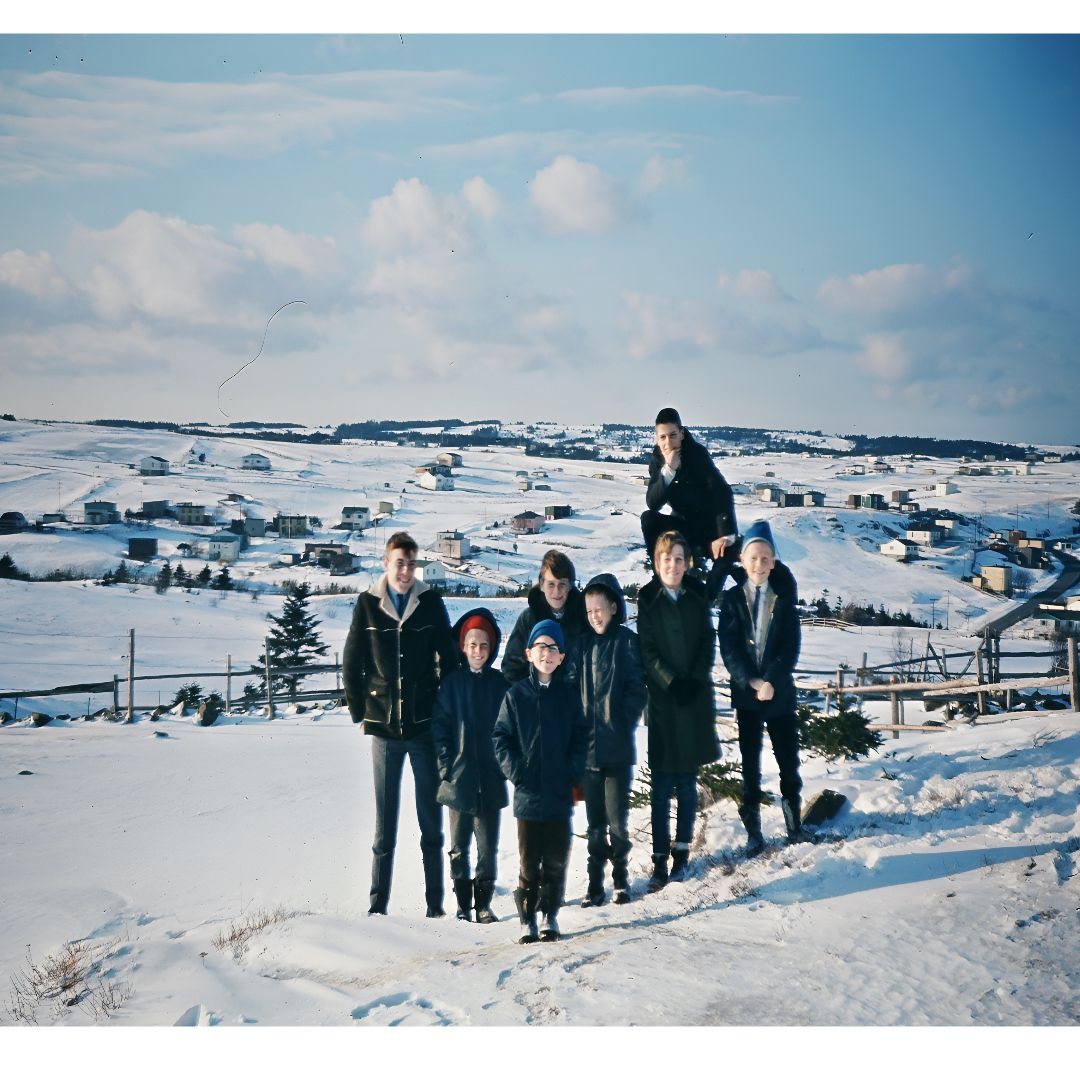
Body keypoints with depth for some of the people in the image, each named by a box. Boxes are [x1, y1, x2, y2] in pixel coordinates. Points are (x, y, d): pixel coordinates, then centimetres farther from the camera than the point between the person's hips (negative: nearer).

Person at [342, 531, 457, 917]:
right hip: (384, 727, 0)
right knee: (384, 821, 6)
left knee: (431, 820, 5)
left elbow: (449, 658, 5)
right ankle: (378, 903, 12)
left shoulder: (431, 603, 1)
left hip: (425, 726, 0)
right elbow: (351, 665, 6)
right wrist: (360, 713, 3)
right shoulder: (367, 604, 1)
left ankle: (435, 902, 12)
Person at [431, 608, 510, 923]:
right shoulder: (452, 683, 0)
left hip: (491, 780, 1)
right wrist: (447, 765, -7)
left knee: (488, 846, 5)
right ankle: (463, 904, 15)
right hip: (459, 779, -1)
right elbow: (439, 725, 0)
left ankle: (484, 903, 15)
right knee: (459, 847, 6)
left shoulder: (499, 684, 3)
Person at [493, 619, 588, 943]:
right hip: (528, 794, -1)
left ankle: (550, 915, 18)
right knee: (528, 860, 1)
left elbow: (581, 737, 10)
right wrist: (514, 771, -8)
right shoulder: (516, 695, 2)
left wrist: (573, 771, -3)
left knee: (556, 859, 5)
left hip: (560, 794, 1)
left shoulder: (568, 694, 6)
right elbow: (501, 737, 3)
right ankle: (527, 919, 10)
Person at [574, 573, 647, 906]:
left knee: (618, 818, 1)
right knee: (595, 820, 9)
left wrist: (624, 723, -11)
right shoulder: (582, 643, 8)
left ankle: (621, 877, 17)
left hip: (618, 745, -3)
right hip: (587, 745, 3)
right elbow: (573, 688, 11)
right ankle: (596, 883, 14)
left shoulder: (627, 641, -2)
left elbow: (637, 688, -2)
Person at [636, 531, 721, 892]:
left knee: (687, 782, 7)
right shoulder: (648, 599, -1)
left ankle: (682, 853, 15)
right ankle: (660, 860, -2)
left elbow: (708, 643, 5)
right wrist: (672, 683, -14)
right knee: (662, 785, -3)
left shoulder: (697, 596, 7)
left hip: (695, 699, 2)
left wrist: (694, 680, -8)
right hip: (662, 699, -2)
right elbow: (648, 651, -4)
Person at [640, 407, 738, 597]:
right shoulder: (657, 461, -6)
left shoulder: (697, 453, -19)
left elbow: (723, 493, -26)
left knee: (727, 551, -33)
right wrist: (668, 470, -31)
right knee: (648, 519, -24)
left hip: (709, 525, -3)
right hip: (683, 525, 3)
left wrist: (726, 534, -36)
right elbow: (652, 503, -17)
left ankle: (705, 600, -9)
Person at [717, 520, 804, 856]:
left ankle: (794, 824, 18)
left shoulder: (784, 598, 2)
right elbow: (729, 649, -6)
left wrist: (772, 682, -16)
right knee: (750, 764, 4)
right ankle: (753, 831, 9)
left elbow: (791, 647, -4)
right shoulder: (731, 598, 0)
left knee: (789, 761, 5)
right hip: (746, 692, 0)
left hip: (780, 691, 1)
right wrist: (752, 682, -17)